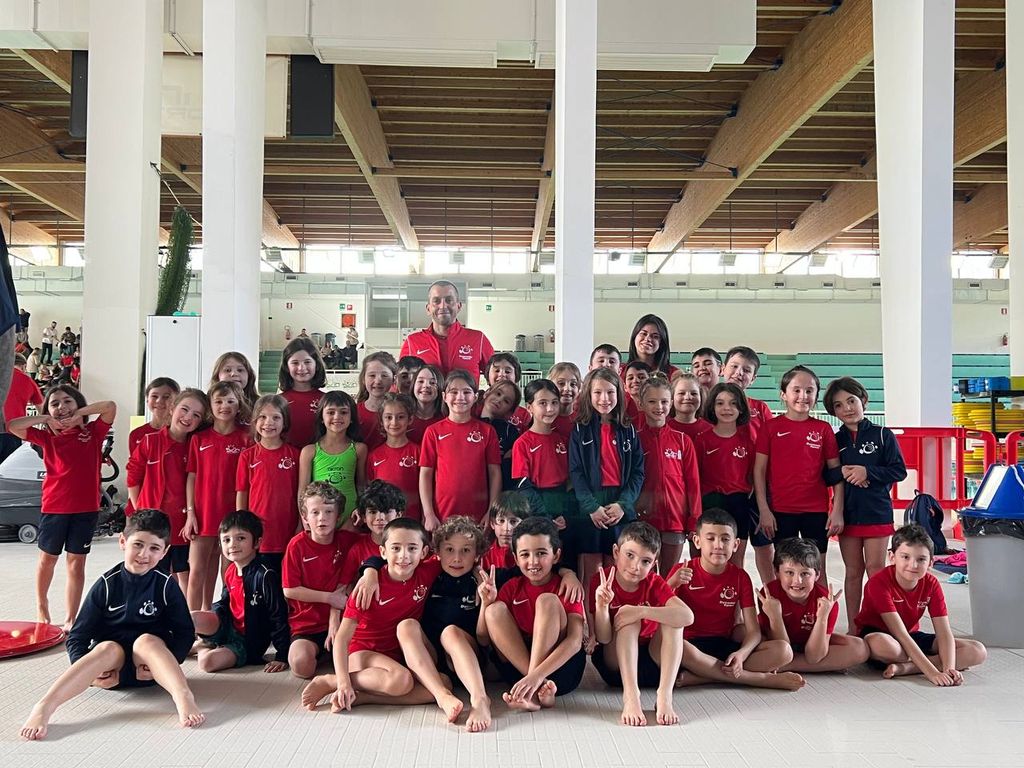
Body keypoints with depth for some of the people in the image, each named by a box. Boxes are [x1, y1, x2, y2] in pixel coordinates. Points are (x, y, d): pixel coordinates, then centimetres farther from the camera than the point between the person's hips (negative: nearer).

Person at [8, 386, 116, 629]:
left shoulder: (93, 432, 2)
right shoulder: (47, 437, 4)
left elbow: (110, 406, -12)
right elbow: (12, 426, -6)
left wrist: (80, 413, -7)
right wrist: (45, 419, -5)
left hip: (86, 508, -1)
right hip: (53, 507, 1)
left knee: (76, 563, 5)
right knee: (47, 559, 18)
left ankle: (71, 619, 10)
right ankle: (41, 604, 41)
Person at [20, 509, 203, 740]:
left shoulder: (166, 586, -2)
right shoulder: (106, 585, -2)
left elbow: (185, 632, 0)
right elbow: (77, 636, 0)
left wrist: (168, 665, -17)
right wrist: (86, 671, -18)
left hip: (149, 668, 0)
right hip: (111, 668, 0)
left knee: (146, 640, -32)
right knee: (108, 648, -32)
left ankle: (183, 697, -50)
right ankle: (44, 707, -44)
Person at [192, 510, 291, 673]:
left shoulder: (265, 576, -21)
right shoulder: (230, 571, 1)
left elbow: (279, 618, -19)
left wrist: (282, 657, -19)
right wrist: (215, 613, -1)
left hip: (248, 642, -6)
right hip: (229, 628, 6)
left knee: (207, 661, -26)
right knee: (190, 618, -17)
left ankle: (209, 648, 5)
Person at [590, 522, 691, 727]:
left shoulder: (654, 583, -9)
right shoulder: (602, 581, -14)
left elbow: (688, 616, -28)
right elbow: (604, 638, -19)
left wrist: (642, 611, -38)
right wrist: (601, 606, -39)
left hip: (652, 663, 2)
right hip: (615, 663, -2)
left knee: (672, 619, -23)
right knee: (629, 619, -28)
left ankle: (665, 696, -31)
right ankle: (630, 695, -38)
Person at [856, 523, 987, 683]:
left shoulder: (931, 584, -9)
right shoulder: (879, 583, -26)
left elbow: (944, 633, -15)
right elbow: (900, 634, -32)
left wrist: (949, 669, -34)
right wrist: (932, 673, -39)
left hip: (911, 636, 6)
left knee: (978, 652, -10)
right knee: (883, 645, -45)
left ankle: (905, 667, -22)